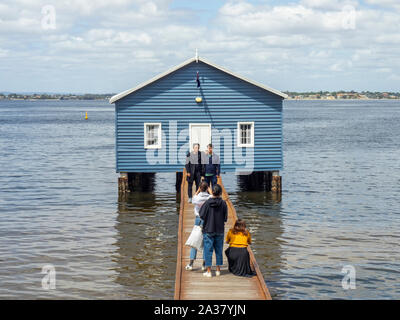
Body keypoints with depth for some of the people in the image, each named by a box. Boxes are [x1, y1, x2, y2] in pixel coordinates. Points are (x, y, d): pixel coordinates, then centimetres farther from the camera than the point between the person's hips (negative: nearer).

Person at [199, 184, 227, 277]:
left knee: (208, 250, 4)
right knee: (219, 250, 13)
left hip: (208, 230, -2)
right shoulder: (223, 203, -9)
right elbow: (225, 218, -4)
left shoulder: (207, 203, -13)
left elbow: (201, 215, -9)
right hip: (220, 231, 2)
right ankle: (218, 270, 19)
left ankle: (209, 271, 4)